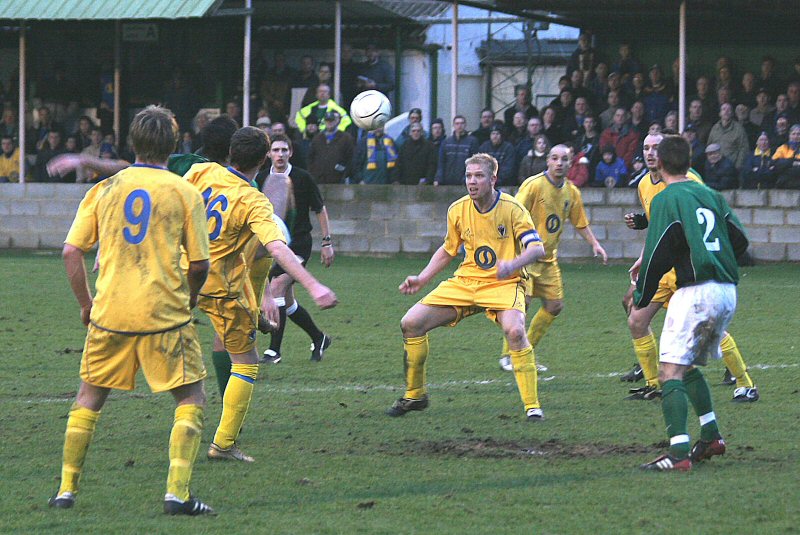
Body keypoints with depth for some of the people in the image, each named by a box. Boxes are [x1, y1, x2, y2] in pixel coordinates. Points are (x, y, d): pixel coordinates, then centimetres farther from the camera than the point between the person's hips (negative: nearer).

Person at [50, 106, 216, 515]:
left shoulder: (104, 189, 4)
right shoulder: (185, 193, -2)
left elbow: (71, 251, 2)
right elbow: (200, 263, -3)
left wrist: (85, 304, 13)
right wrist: (189, 297, 17)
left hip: (109, 312, 3)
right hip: (165, 313, -3)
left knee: (90, 396, 18)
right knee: (191, 398, 8)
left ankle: (67, 489, 17)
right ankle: (177, 493, -5)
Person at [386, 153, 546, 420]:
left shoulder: (511, 208, -12)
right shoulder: (458, 210, 2)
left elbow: (537, 248, -17)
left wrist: (513, 264, -36)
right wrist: (421, 279, 10)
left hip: (502, 285, -5)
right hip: (465, 282, 5)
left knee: (515, 330, -34)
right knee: (410, 323, -5)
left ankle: (532, 406, -23)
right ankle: (415, 395, 14)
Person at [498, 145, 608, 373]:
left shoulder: (571, 192, 6)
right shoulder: (534, 185, -13)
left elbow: (580, 224, 18)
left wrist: (595, 244, 5)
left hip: (549, 258, 7)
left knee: (554, 306, 2)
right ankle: (508, 355, -2)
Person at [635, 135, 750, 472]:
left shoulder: (666, 200, -4)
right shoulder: (711, 196, 16)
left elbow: (657, 255, -9)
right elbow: (740, 241, 16)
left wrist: (641, 297, 4)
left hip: (696, 292, -8)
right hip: (728, 292, 8)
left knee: (671, 371, -9)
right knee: (689, 366, 24)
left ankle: (678, 453, -21)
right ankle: (711, 437, 20)